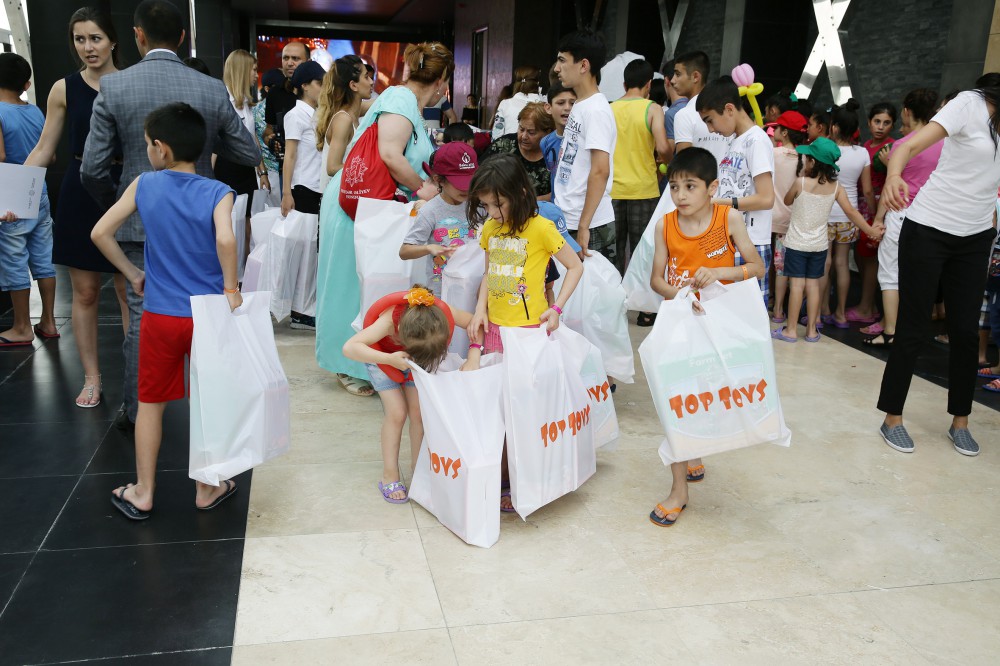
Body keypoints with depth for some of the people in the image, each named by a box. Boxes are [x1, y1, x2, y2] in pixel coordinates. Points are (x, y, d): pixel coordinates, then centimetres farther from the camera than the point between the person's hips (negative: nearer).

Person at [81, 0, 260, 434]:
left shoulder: (113, 87, -8)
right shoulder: (212, 90, -7)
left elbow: (92, 169, -6)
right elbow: (250, 155, 2)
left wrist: (114, 205, 13)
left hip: (140, 223, 0)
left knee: (142, 318, 10)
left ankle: (136, 414, 19)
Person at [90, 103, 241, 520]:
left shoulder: (144, 185, -2)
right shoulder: (218, 193, -9)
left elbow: (100, 232, -2)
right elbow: (225, 240, -27)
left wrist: (133, 275, 9)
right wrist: (231, 289, -15)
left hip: (160, 316, 2)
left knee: (151, 402, 16)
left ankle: (142, 493, 26)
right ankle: (207, 489, 25)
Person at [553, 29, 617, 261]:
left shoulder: (596, 110, -15)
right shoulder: (579, 106, 13)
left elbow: (600, 171, -22)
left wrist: (584, 226, -24)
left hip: (590, 226, -9)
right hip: (567, 221, 9)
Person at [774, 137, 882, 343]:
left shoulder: (801, 183, -15)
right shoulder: (836, 187, -4)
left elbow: (787, 201, 3)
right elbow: (851, 212, -2)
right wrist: (871, 231, 8)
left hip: (797, 243, -4)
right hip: (819, 245, 4)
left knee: (797, 283, -2)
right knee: (813, 283, 9)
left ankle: (791, 330, 2)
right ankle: (812, 329, 14)